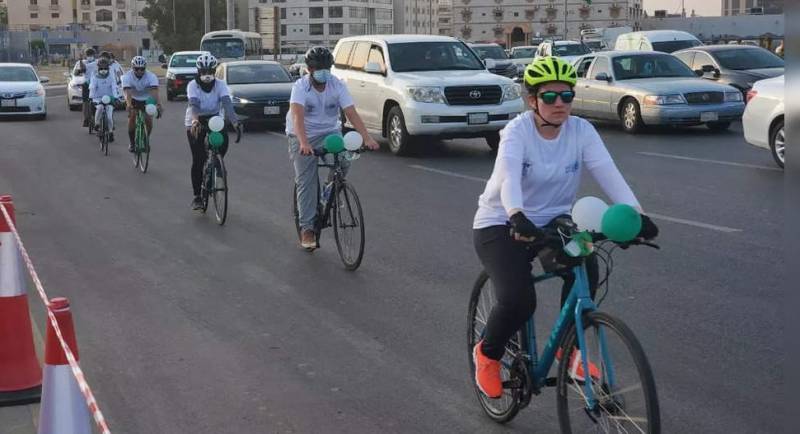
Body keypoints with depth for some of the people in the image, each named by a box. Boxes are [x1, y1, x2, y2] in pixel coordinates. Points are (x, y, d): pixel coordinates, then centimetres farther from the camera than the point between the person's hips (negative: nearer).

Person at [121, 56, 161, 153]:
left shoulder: (151, 76, -24)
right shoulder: (127, 77, -24)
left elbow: (154, 91, -38)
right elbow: (127, 92, -38)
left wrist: (158, 104, -55)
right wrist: (129, 105, -56)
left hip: (146, 100, 0)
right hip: (133, 100, 0)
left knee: (148, 119, -17)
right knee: (132, 116, -22)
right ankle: (132, 142, -6)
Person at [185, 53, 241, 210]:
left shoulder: (220, 85, -13)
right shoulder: (193, 85, -18)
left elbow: (227, 103, -28)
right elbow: (193, 105, -34)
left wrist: (234, 120, -47)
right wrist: (195, 120, -54)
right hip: (195, 123, -2)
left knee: (224, 140, -27)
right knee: (198, 159, -9)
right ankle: (197, 196, 0)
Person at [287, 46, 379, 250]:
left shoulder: (337, 86, -10)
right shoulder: (300, 87, -18)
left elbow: (351, 113, -18)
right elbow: (298, 116, -32)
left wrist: (367, 138, -33)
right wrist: (303, 143, -49)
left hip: (329, 132, 2)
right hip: (303, 136, -2)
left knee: (343, 160, -25)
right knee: (306, 182, -8)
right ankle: (307, 228, -1)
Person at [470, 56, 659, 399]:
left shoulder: (581, 131, -8)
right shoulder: (518, 132, -19)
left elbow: (608, 173, -20)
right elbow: (509, 176, -37)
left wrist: (635, 214, -36)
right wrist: (517, 216, -57)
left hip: (552, 221, 4)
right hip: (500, 224, -4)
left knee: (585, 272, -24)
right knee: (518, 300, -24)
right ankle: (487, 354, 8)